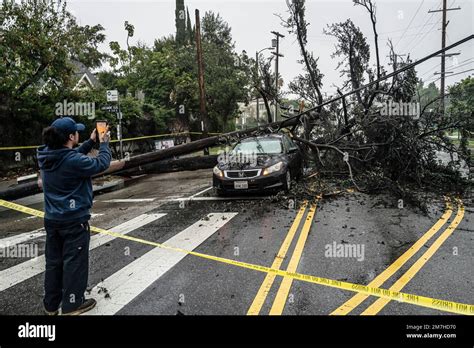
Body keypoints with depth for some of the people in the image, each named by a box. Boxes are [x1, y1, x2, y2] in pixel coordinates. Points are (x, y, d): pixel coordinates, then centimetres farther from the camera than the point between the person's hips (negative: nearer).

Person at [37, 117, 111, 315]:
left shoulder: (46, 156, -1)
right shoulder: (74, 162, -25)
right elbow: (101, 164, -13)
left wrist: (91, 142, 11)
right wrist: (104, 143, 2)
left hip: (52, 220, 8)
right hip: (74, 221, -7)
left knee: (53, 261, 17)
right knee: (74, 263, 8)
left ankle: (51, 305, 31)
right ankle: (72, 305, 21)